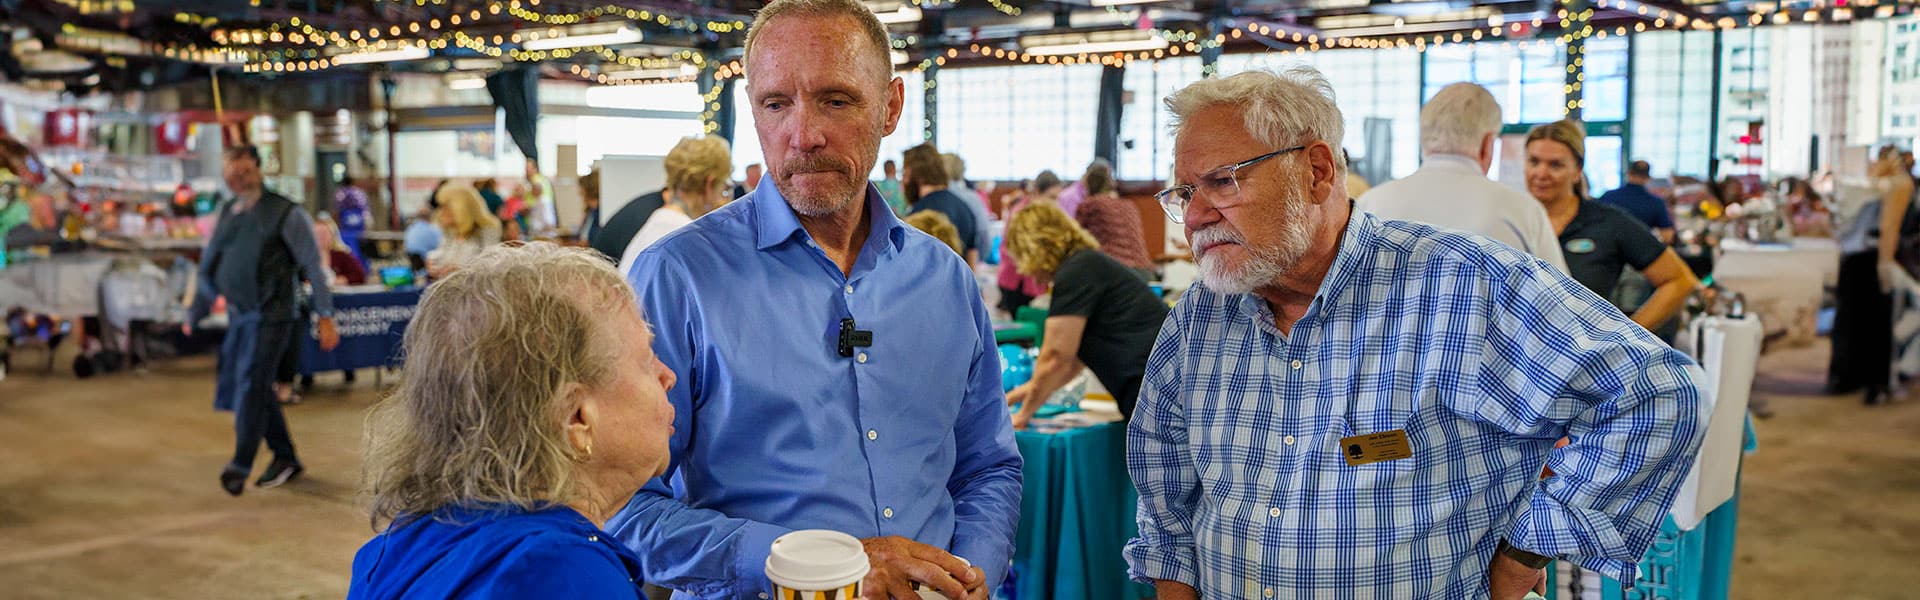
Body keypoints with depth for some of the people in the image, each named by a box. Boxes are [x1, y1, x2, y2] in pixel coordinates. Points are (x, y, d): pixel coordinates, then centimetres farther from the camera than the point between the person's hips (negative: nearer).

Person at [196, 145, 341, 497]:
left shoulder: (284, 213, -8)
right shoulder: (227, 214, 11)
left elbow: (313, 266, -9)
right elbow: (209, 268, 19)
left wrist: (325, 316, -14)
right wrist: (196, 314, 18)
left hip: (270, 316, -7)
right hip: (238, 316, 7)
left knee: (250, 385, -13)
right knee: (256, 389, 12)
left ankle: (241, 466, -11)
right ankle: (285, 458, 26)